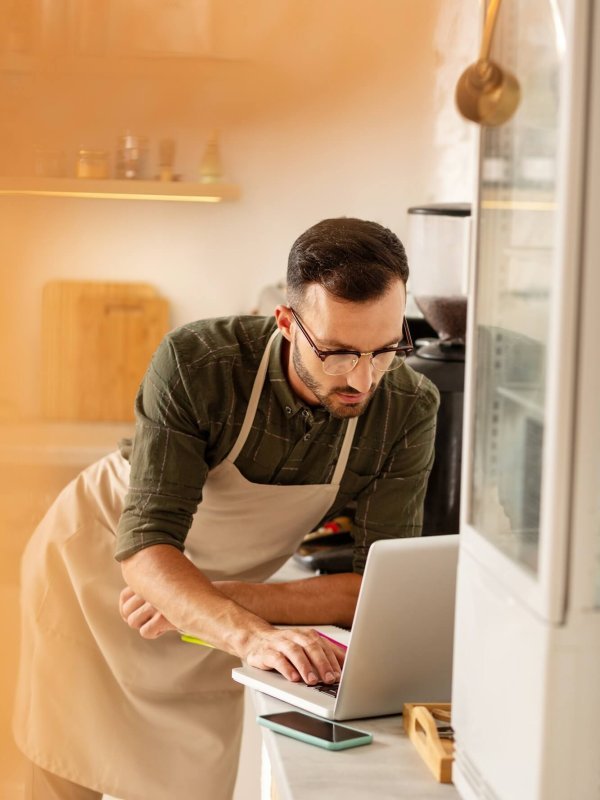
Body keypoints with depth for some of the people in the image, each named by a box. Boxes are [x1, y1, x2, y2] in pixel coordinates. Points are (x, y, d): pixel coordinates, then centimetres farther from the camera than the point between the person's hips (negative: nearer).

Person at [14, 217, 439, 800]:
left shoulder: (408, 410, -24)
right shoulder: (197, 364, -32)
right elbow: (145, 546, -36)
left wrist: (219, 600, -30)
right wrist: (254, 636, -53)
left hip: (222, 602, 2)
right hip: (98, 553, -2)